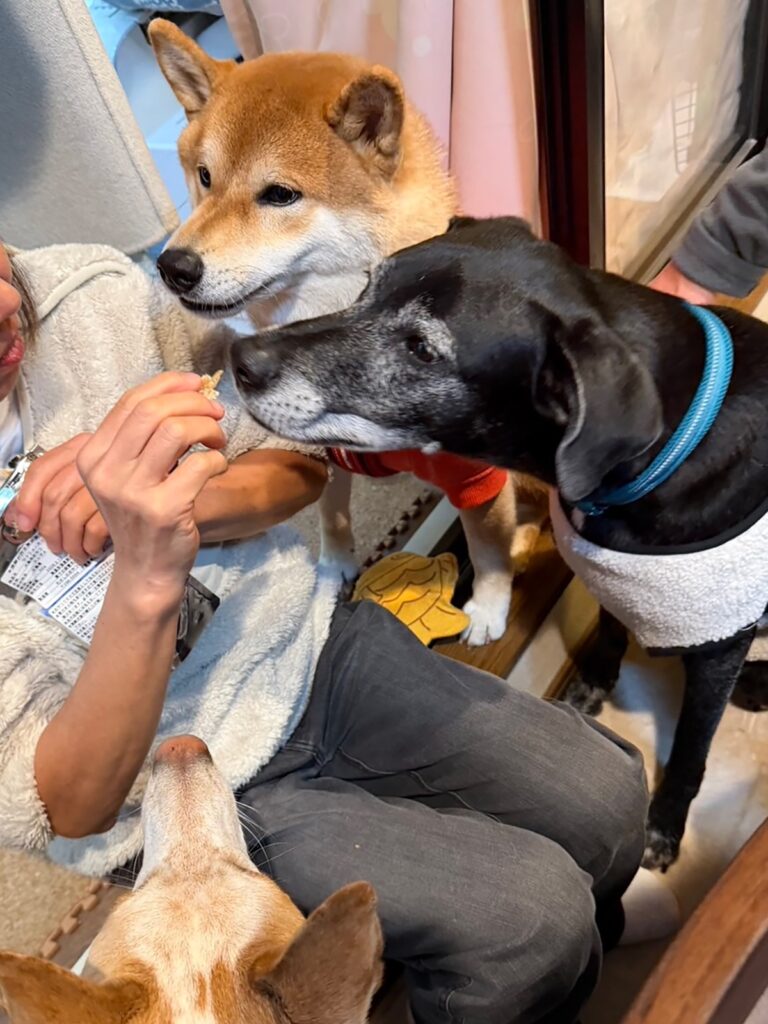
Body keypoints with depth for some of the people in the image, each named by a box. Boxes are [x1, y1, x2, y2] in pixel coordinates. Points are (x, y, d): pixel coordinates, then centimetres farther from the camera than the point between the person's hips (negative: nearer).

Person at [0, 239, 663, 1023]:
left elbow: (297, 467, -1)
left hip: (310, 642, 4)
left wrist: (174, 504, -23)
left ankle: (572, 955, 31)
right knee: (530, 914, -15)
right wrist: (146, 579, -38)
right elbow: (69, 812, -22)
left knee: (608, 802, -3)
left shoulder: (91, 287, -12)